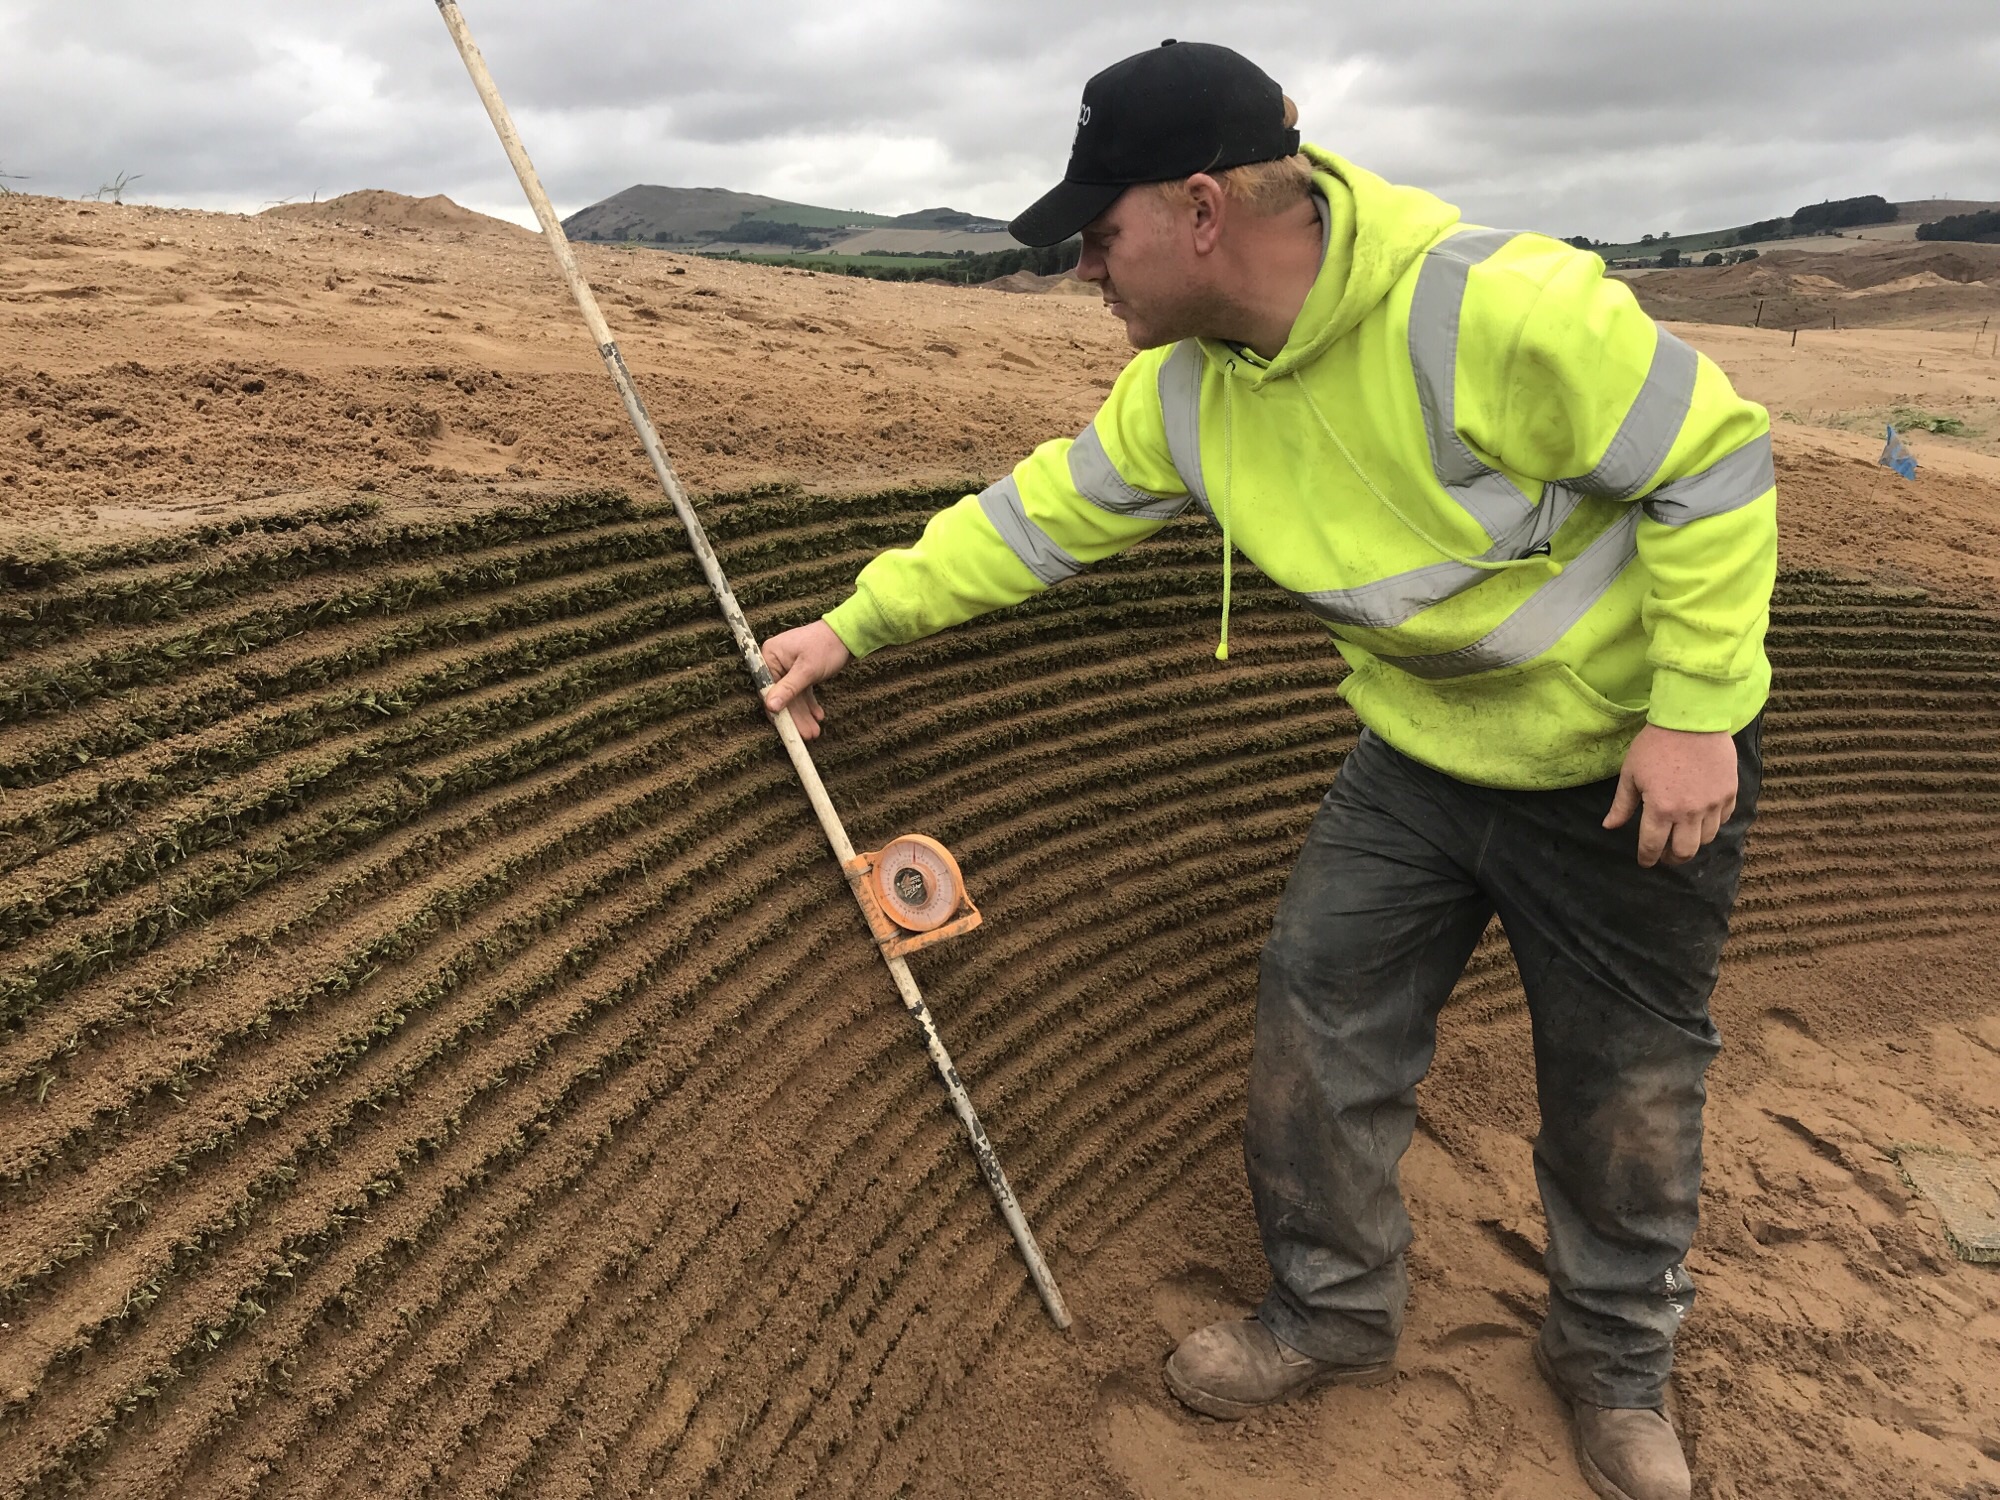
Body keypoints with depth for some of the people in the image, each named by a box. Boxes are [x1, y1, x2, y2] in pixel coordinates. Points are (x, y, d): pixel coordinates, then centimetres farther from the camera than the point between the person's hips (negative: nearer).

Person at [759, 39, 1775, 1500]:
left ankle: (1616, 1356, 39)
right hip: (1424, 748, 5)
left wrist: (1697, 714, -21)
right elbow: (1040, 512, 0)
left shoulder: (1496, 309, -31)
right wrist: (856, 621, 3)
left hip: (1633, 759, -5)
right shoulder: (1187, 389, -9)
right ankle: (1334, 1311, 31)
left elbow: (1716, 462, -22)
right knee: (1319, 1019, 5)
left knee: (1623, 1082, 11)